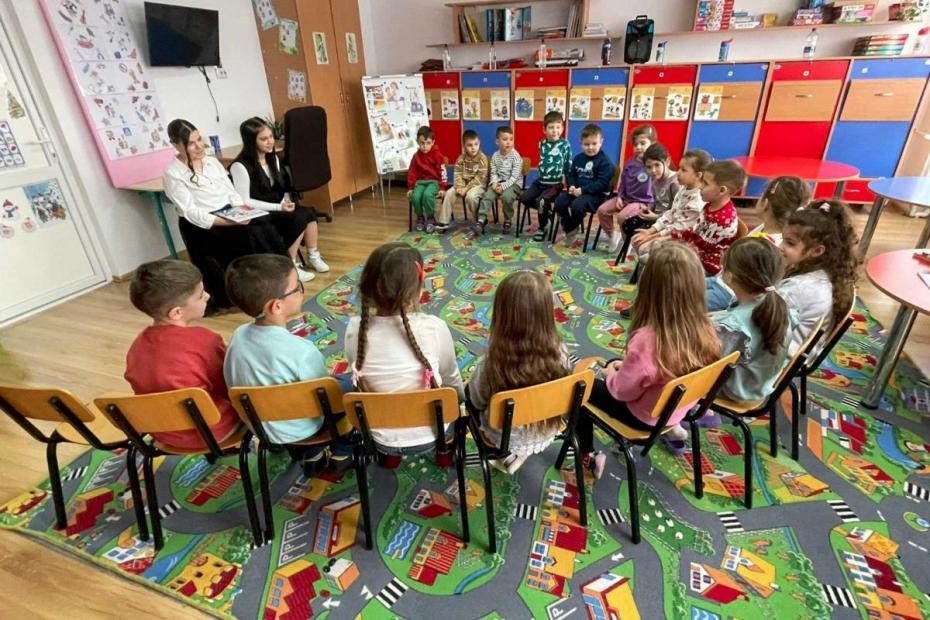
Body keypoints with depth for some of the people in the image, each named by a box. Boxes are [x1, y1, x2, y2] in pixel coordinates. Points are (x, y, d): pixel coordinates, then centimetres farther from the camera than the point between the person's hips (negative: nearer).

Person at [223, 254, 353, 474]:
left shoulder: (238, 336, -14)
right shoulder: (302, 351, -34)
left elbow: (233, 385, 2)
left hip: (259, 425, 6)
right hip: (298, 430, -6)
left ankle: (311, 457, 38)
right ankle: (341, 456, 28)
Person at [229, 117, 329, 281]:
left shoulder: (273, 158, 11)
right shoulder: (240, 166, -14)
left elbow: (283, 188, 17)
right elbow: (244, 202, -17)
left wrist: (286, 203, -5)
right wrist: (278, 207, -22)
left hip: (278, 209, 7)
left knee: (309, 212, -19)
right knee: (299, 218, -28)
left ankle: (313, 256, -4)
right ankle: (291, 266, -17)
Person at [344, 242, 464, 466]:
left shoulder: (354, 330, -19)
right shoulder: (434, 328, -25)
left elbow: (361, 382, -2)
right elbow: (451, 381, -8)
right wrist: (461, 400, 15)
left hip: (381, 438, 2)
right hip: (430, 434, -1)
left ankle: (390, 453, 36)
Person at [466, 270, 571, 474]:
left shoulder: (491, 363, -33)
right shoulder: (559, 352, -25)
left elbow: (477, 401, -15)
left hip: (506, 438, -3)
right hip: (546, 432, 3)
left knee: (468, 390, 24)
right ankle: (519, 453, 25)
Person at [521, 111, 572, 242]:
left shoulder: (565, 144, -6)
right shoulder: (542, 143, 7)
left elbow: (569, 164, -2)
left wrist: (566, 179, -3)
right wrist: (539, 175, 14)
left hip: (555, 183, -5)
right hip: (540, 181, 6)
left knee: (541, 200, -25)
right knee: (524, 198, -8)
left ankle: (542, 228, -2)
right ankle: (547, 210, 13)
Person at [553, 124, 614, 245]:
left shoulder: (605, 161, -10)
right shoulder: (578, 158, 11)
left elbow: (602, 183, -17)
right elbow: (571, 175, 17)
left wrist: (583, 190, -22)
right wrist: (571, 186, -7)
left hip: (596, 194, -7)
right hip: (577, 190, 7)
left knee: (577, 205, -33)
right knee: (559, 202, -15)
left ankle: (571, 229, -4)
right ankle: (569, 227, 3)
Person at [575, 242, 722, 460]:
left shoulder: (646, 340, -38)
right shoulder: (705, 330, -18)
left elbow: (622, 390, -21)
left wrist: (611, 373, 0)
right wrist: (626, 365, 6)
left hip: (644, 416, -6)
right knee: (616, 364, 28)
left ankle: (588, 454, 23)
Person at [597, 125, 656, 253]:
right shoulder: (630, 162, 8)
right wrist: (620, 196, 4)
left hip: (642, 201, -7)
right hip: (625, 198, 7)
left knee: (624, 216, -31)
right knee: (602, 210, -4)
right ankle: (613, 235, 15)